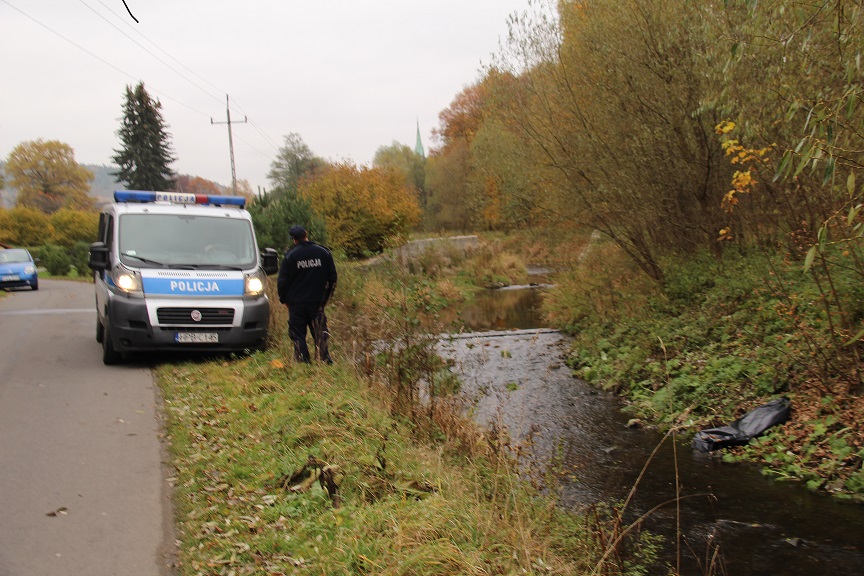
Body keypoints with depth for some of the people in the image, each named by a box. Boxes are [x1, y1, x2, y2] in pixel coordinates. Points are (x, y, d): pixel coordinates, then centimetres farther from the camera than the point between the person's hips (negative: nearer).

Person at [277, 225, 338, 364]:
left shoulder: (290, 256, -8)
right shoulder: (323, 252, 1)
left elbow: (282, 280, -3)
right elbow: (332, 278, 8)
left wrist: (283, 299, 11)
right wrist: (325, 297, 17)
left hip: (296, 303, -2)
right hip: (317, 303, 2)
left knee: (298, 335, 7)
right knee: (320, 334, 8)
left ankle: (303, 362, 3)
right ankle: (325, 361, 2)